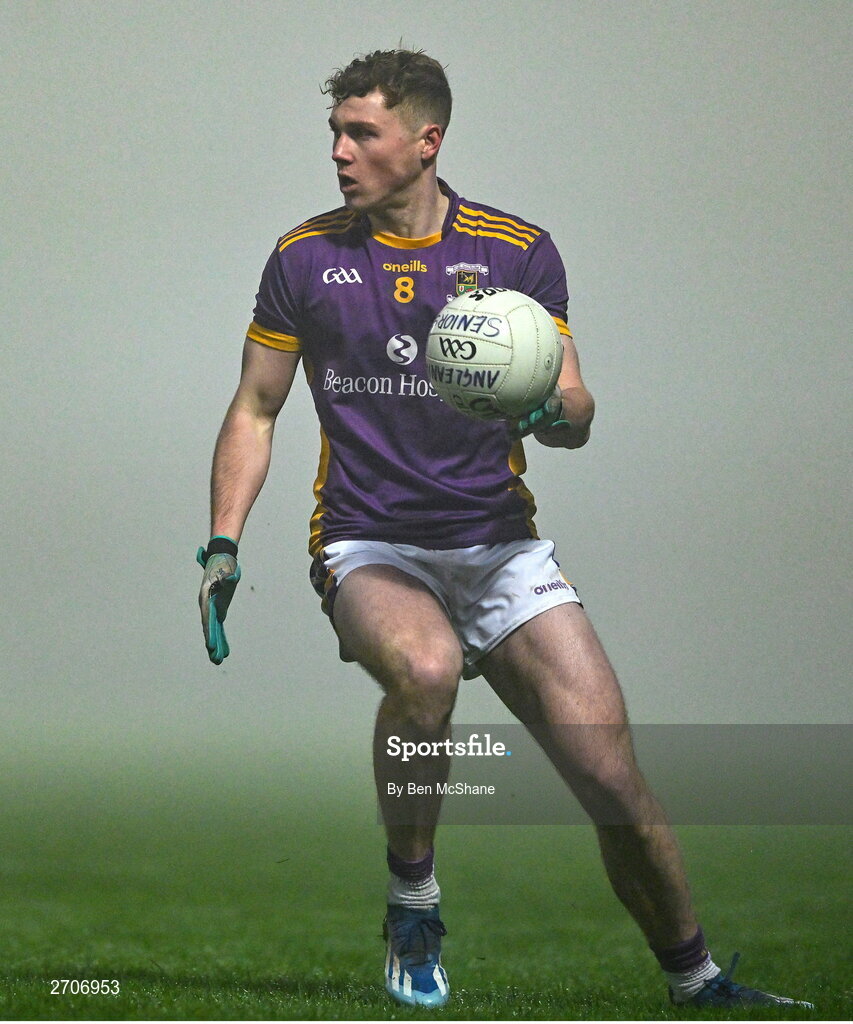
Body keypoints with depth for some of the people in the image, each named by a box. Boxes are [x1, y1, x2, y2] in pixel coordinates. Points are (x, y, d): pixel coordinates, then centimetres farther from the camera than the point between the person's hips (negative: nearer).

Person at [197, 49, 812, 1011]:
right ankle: (412, 904, -14)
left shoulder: (519, 249, 4)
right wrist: (222, 547, 2)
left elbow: (576, 417, 4)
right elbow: (254, 410, 12)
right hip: (368, 544, -1)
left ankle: (697, 983, 13)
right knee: (425, 665, -36)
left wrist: (547, 409, -20)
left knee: (612, 777, -8)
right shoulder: (304, 257, 5)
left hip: (499, 543, 1)